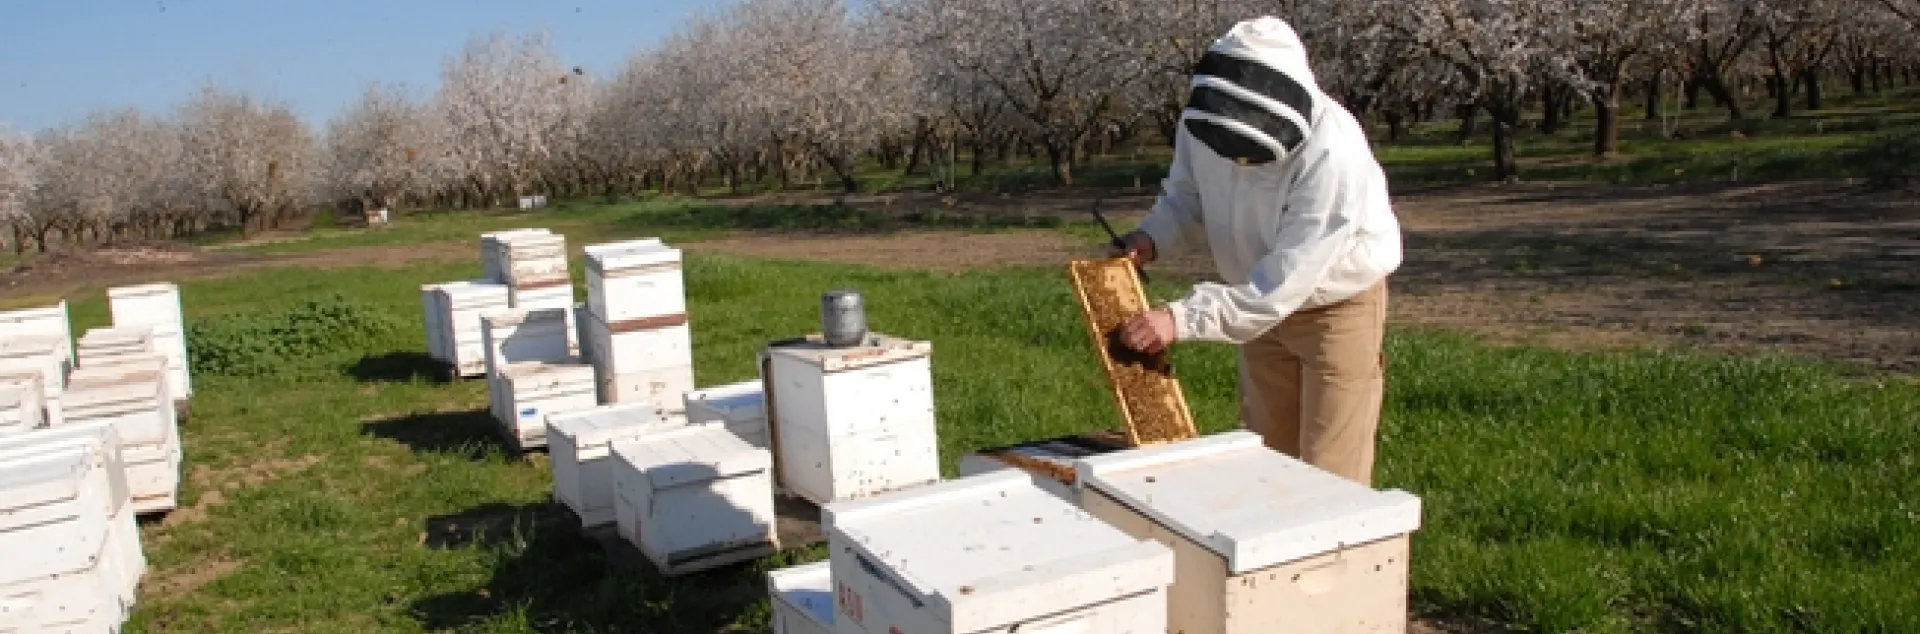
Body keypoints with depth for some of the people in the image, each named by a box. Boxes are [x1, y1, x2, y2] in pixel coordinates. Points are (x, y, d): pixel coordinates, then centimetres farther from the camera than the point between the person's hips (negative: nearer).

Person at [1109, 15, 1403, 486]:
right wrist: (1150, 239, -22)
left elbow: (1286, 281, -36)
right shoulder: (1203, 121, -19)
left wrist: (1181, 318, -41)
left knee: (1329, 475, 1)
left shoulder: (1332, 153, -36)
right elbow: (1186, 198, -1)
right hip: (1265, 300, 6)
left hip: (1339, 304, -6)